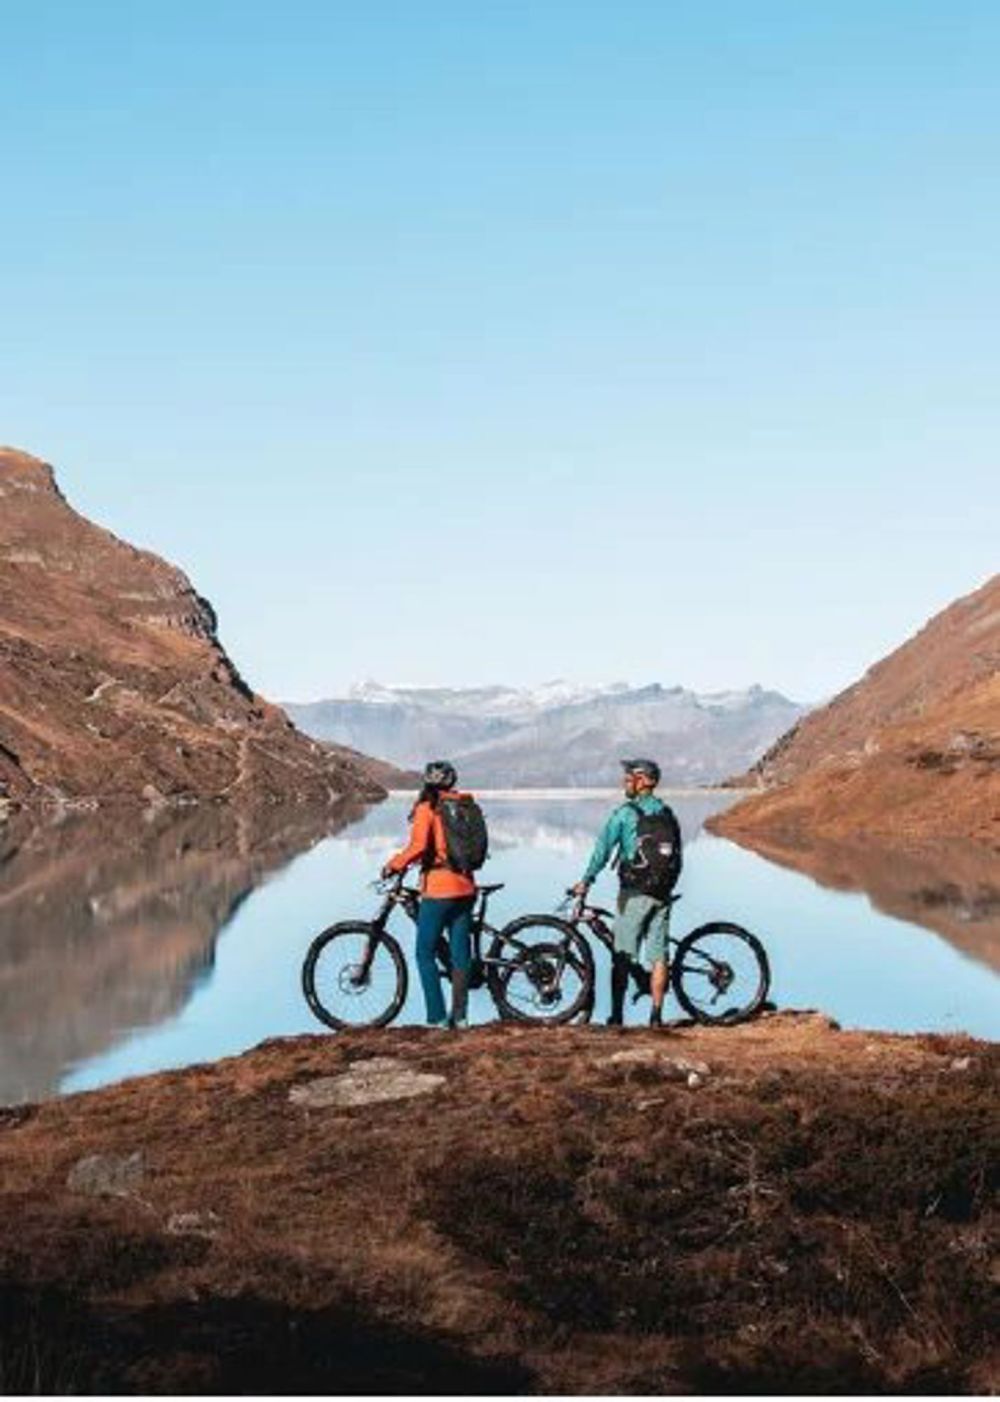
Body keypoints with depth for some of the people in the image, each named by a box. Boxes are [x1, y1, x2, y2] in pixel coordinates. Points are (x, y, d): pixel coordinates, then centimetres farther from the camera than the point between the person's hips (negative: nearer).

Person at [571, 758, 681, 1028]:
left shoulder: (625, 813, -7)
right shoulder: (667, 814, 10)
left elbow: (603, 849, -10)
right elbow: (677, 856, 14)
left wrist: (586, 881, -4)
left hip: (634, 893, -5)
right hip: (662, 894, 5)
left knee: (622, 958, 1)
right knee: (659, 956, 6)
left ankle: (616, 1016, 0)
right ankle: (656, 1016, 5)